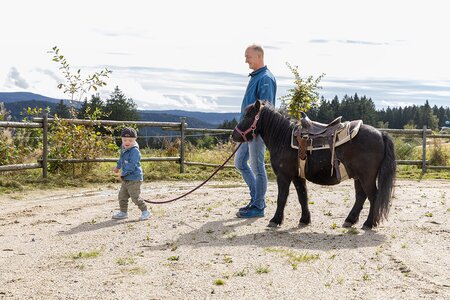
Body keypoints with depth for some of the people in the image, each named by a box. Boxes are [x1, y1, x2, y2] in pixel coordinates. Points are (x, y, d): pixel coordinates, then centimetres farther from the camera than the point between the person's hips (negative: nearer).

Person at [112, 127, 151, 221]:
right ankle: (123, 212, 28)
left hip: (134, 179, -9)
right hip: (126, 179, 9)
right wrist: (118, 167, 46)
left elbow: (132, 165, -25)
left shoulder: (134, 151, -19)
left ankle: (145, 211, 4)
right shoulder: (123, 149, 10)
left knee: (135, 197, -8)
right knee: (122, 196, 15)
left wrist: (123, 173, -22)